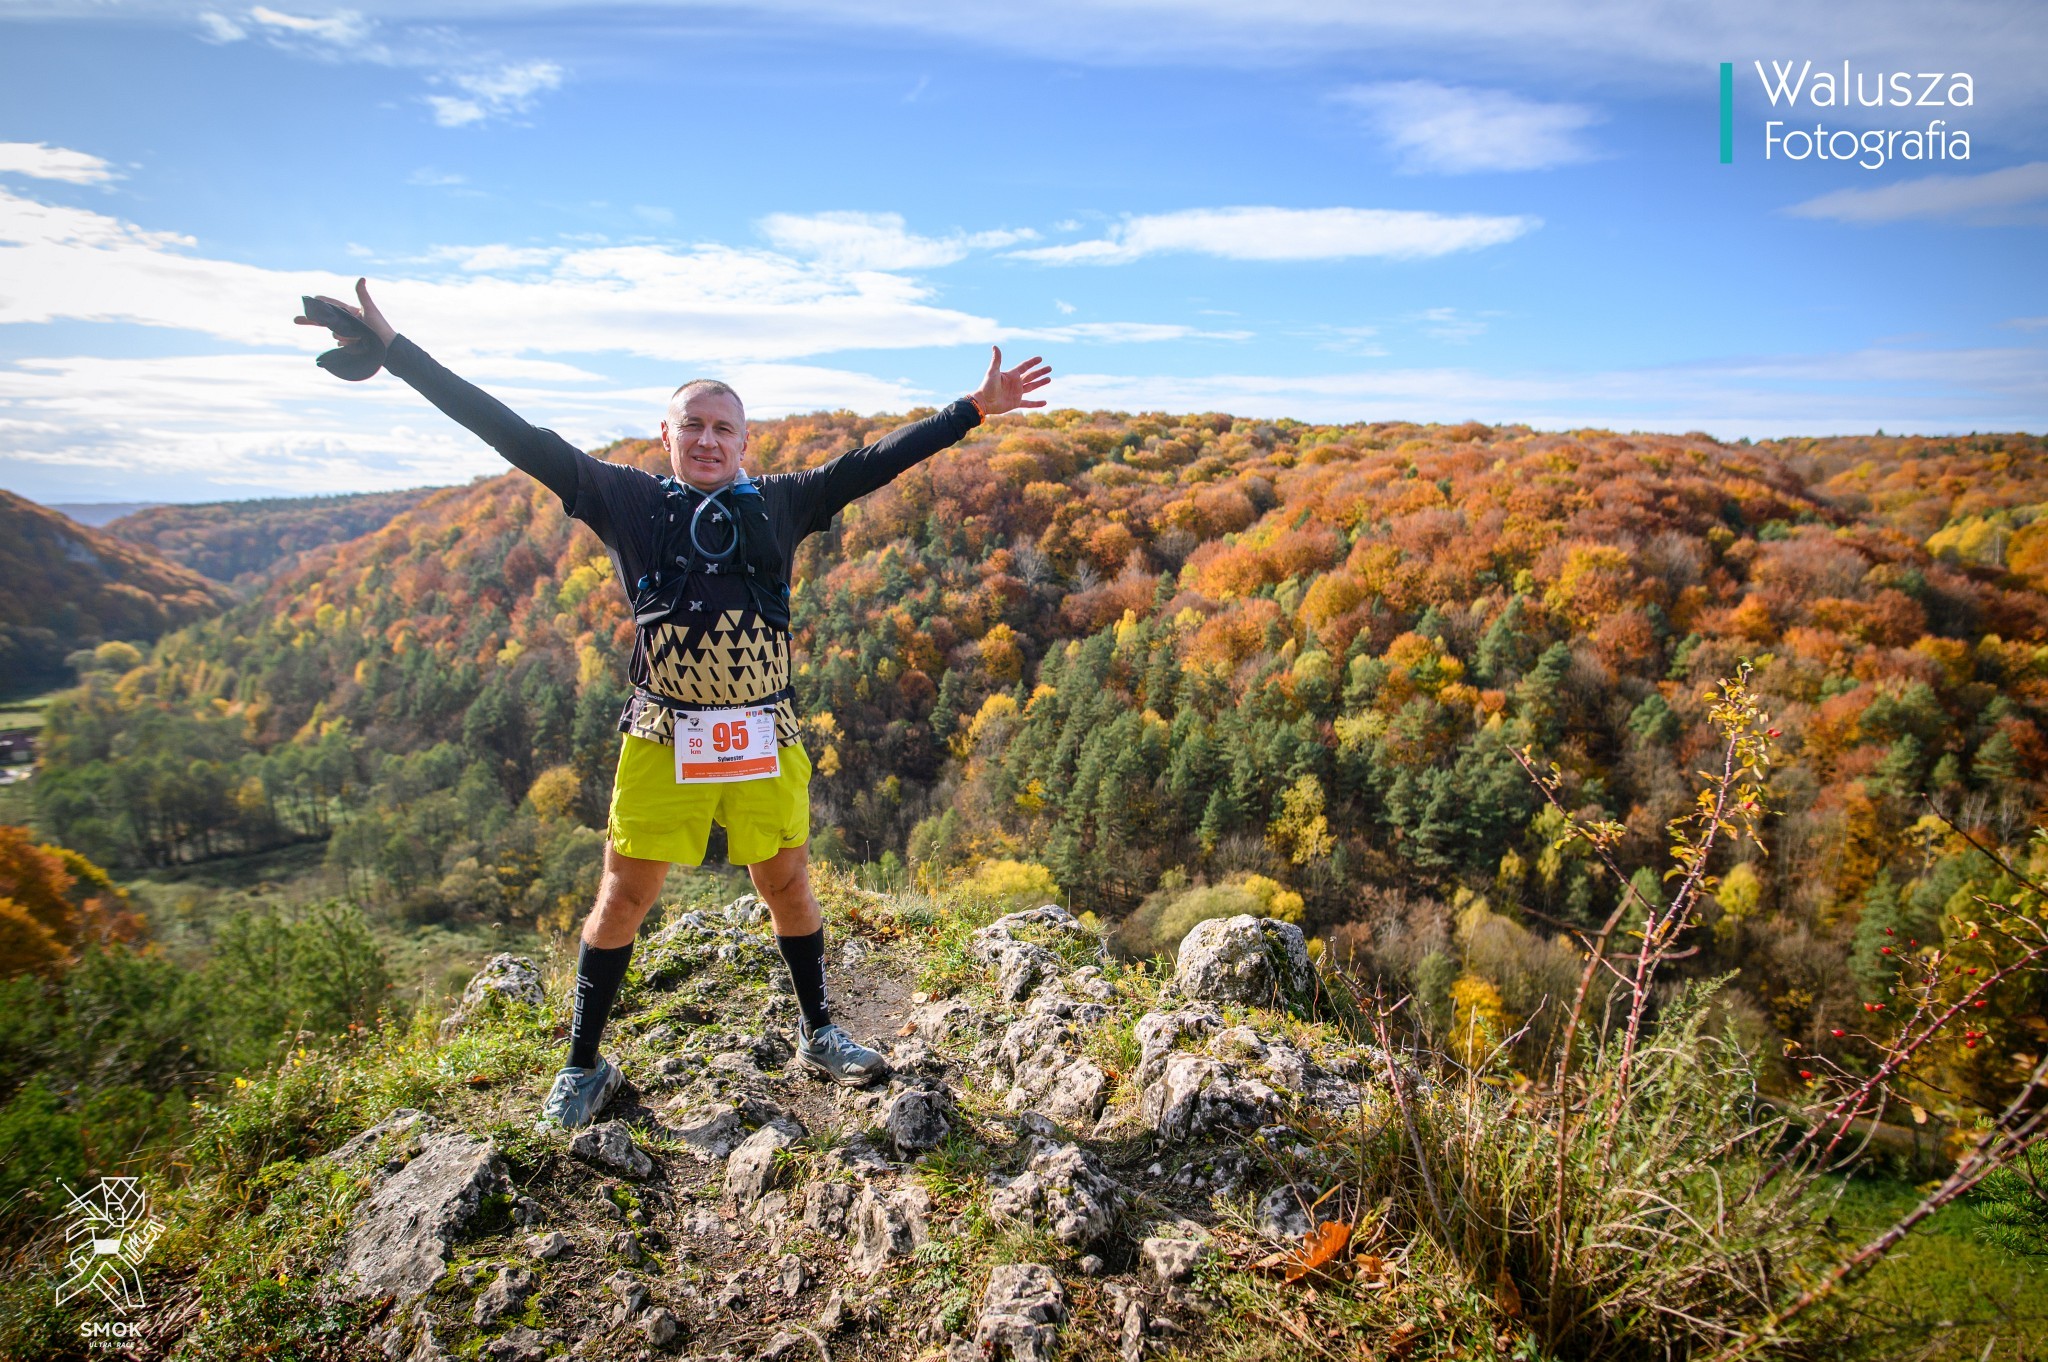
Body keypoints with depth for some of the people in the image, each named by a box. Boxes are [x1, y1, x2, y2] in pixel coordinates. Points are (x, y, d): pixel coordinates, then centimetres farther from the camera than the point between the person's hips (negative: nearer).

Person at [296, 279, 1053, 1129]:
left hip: (765, 738, 1)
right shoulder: (628, 501, 3)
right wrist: (393, 351, -2)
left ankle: (819, 1035, 33)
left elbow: (875, 461, 5)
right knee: (622, 898, 7)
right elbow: (516, 437, 0)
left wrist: (973, 409, 3)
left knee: (789, 888, 12)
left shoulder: (779, 505, 6)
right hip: (661, 739, -1)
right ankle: (584, 1065, 27)